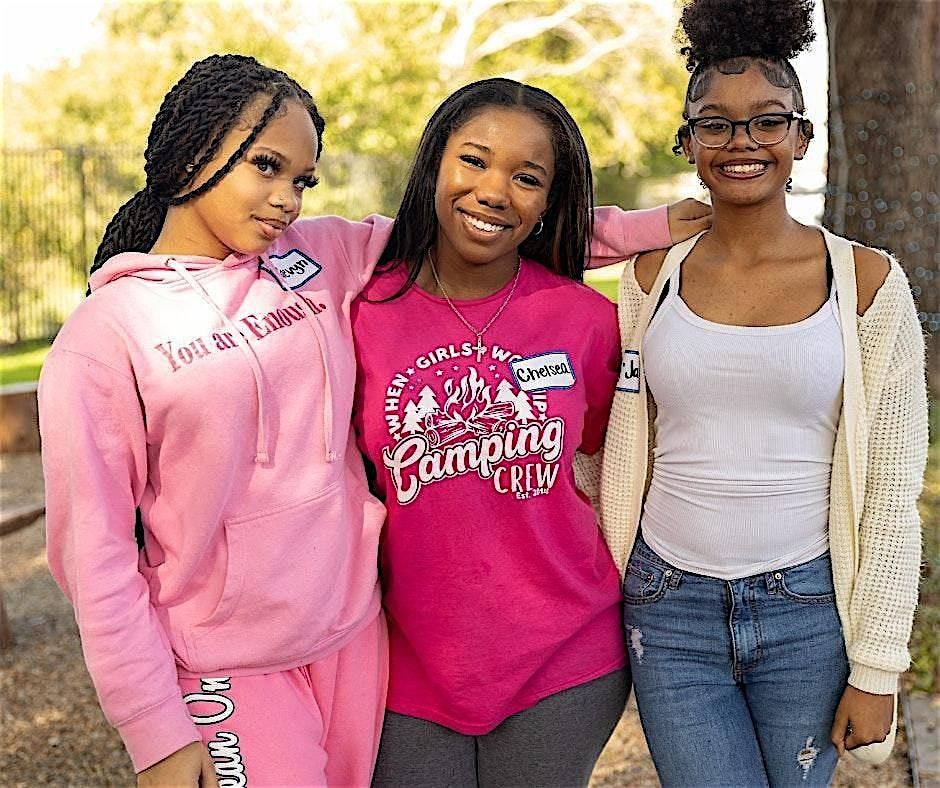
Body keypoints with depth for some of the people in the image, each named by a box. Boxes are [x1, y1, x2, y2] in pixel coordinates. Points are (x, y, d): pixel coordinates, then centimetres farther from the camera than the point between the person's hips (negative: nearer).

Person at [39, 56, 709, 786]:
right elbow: (96, 552, -9)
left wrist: (646, 224, 2)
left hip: (356, 636, 4)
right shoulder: (104, 333, -9)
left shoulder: (322, 258, 1)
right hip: (228, 675, -4)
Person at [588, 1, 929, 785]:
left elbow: (891, 496, -3)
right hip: (670, 607, 1)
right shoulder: (652, 277, 2)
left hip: (807, 610, -1)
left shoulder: (866, 281, -4)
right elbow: (622, 458, 9)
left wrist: (876, 666, -4)